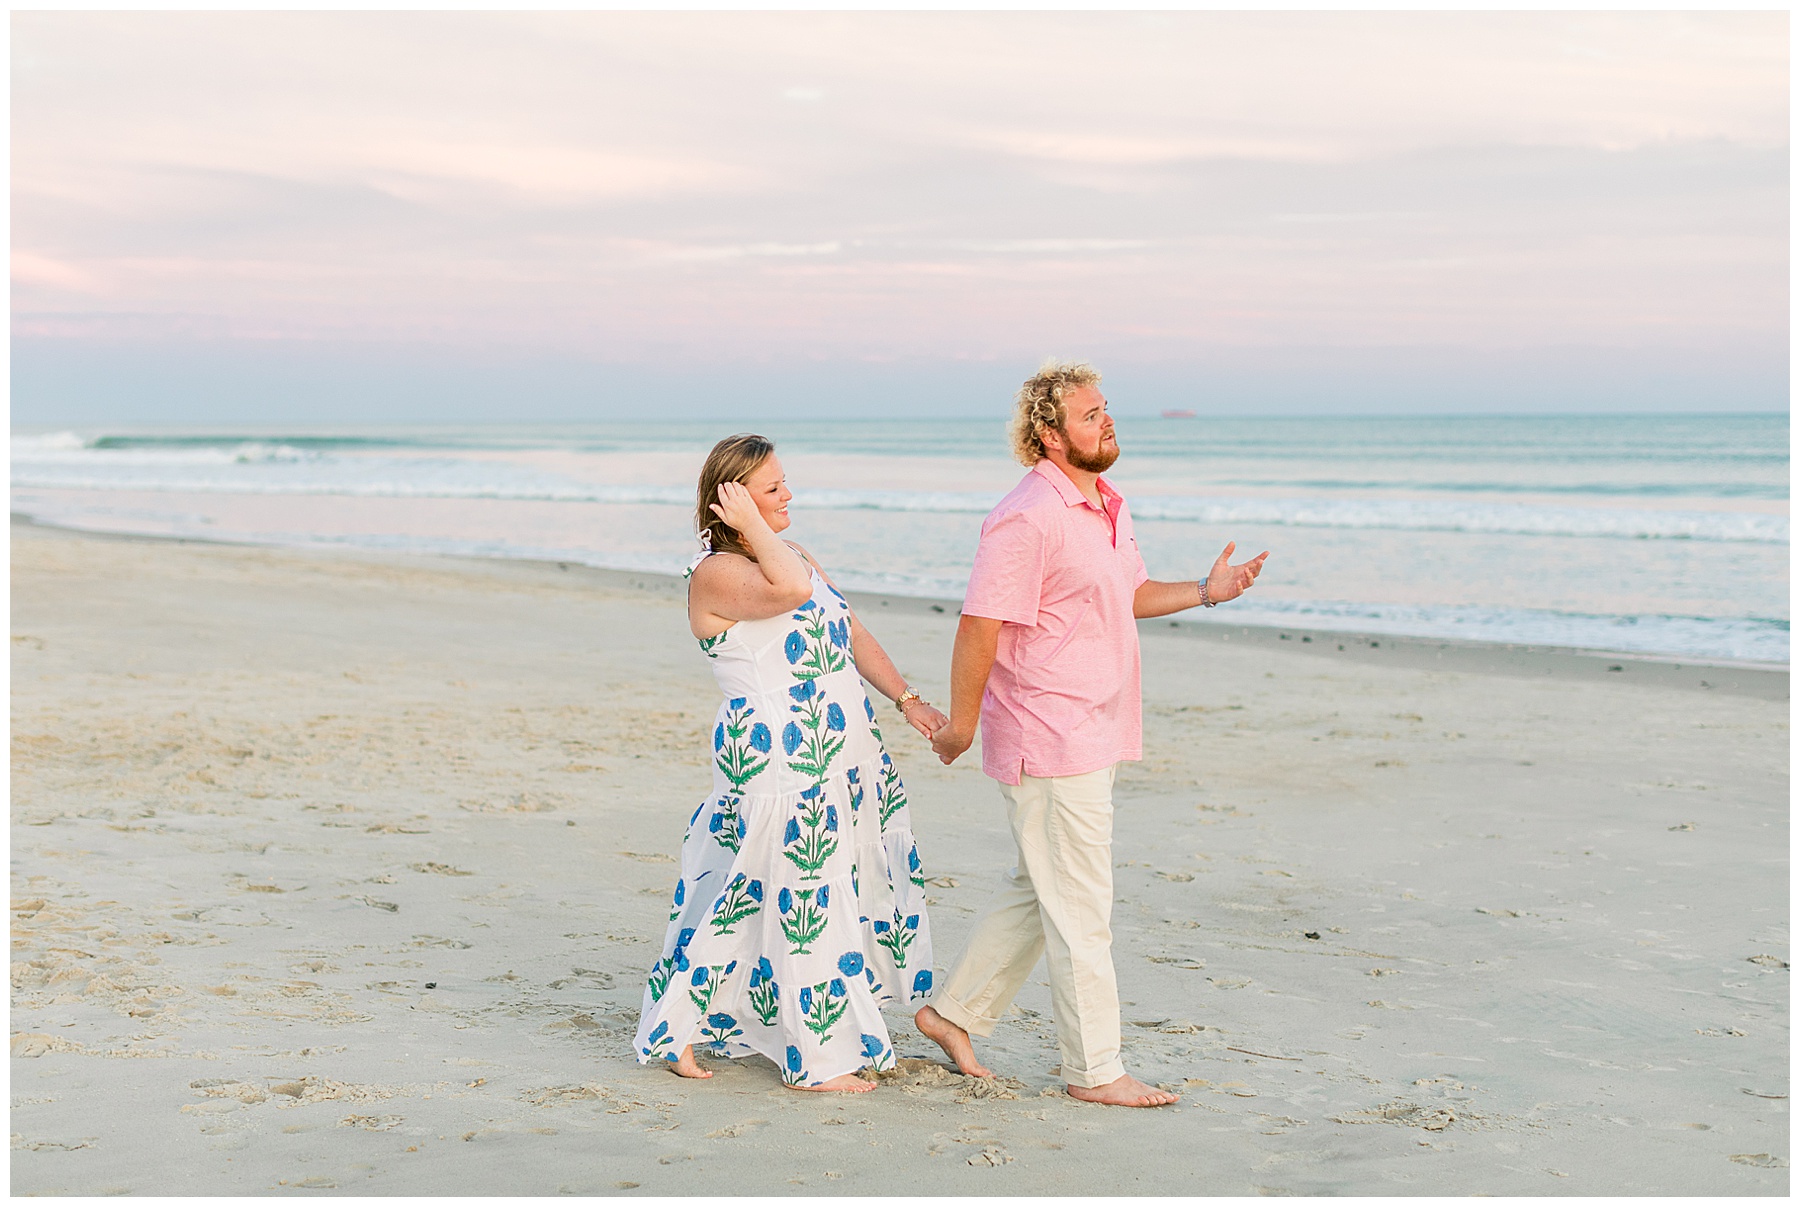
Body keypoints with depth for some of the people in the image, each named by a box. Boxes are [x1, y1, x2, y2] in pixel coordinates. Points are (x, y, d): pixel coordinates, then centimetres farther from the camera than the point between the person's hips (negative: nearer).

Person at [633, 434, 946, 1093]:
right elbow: (789, 590, -31)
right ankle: (817, 1060, 8)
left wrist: (907, 699, 13)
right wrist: (751, 524, -20)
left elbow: (852, 633, 19)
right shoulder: (715, 574, -12)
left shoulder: (796, 554, 15)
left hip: (841, 750, 9)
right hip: (776, 759, -9)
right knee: (798, 897, -4)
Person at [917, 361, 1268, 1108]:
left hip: (1094, 735, 10)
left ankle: (954, 1012, 31)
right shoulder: (1027, 519, -20)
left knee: (1037, 891, 18)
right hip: (1048, 744, -10)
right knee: (1079, 908, -1)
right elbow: (980, 626, -19)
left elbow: (1130, 594, 24)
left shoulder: (1108, 506, 11)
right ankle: (1095, 1069, 9)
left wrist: (1204, 592, 8)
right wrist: (959, 723, -15)